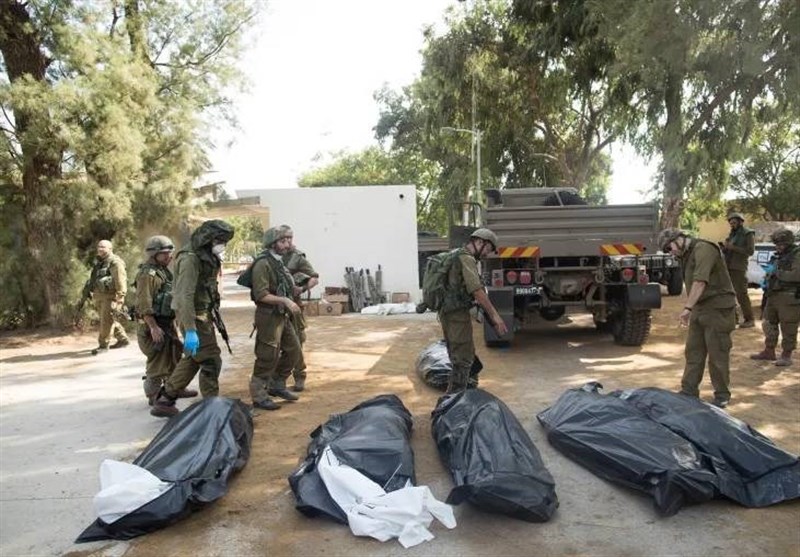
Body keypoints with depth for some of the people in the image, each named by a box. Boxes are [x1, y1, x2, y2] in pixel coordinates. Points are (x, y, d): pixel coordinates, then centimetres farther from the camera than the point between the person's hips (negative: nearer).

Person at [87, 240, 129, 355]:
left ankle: (103, 345, -2)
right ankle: (123, 339, 27)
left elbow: (120, 281, -18)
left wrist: (119, 298, -22)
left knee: (106, 321, -8)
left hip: (110, 296, -9)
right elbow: (94, 280, 23)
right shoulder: (98, 262, 16)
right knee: (111, 320, 16)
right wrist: (93, 294, 21)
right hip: (99, 296, 9)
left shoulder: (115, 263, -12)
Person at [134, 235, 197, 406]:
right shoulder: (147, 274, -16)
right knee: (157, 361, -3)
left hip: (168, 322, 10)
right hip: (155, 324, -10)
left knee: (174, 356, 18)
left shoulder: (163, 270, 14)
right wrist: (153, 327, -25)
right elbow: (144, 304, -22)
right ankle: (154, 396, 8)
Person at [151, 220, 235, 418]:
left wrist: (212, 317, 16)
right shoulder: (190, 259, -19)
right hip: (194, 317, -10)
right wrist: (190, 330, -30)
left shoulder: (206, 258, 10)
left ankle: (164, 401, 29)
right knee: (211, 361, -5)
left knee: (192, 359, 18)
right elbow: (185, 296, -26)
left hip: (203, 314, 10)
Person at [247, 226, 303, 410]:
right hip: (269, 316, -9)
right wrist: (285, 301, -23)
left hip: (283, 316, 9)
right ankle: (259, 397, 11)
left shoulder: (279, 262, 12)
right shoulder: (263, 264, -16)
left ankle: (276, 385, 28)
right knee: (268, 357, -2)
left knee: (293, 350, 14)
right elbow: (261, 295, -22)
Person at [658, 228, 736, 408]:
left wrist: (687, 308, -27)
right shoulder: (687, 255, 14)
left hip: (717, 308, -9)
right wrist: (691, 310, 9)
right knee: (693, 352, 11)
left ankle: (722, 395, 14)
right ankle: (688, 391, 19)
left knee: (717, 354, 0)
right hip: (700, 309, 9)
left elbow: (700, 281, -26)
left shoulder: (703, 249, -16)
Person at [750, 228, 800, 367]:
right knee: (769, 324, 14)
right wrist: (770, 277, 9)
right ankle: (769, 351, 25)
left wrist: (778, 274, -14)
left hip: (789, 297, -9)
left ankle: (786, 355, 7)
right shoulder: (780, 256, 17)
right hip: (774, 295, 9)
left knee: (788, 328, -2)